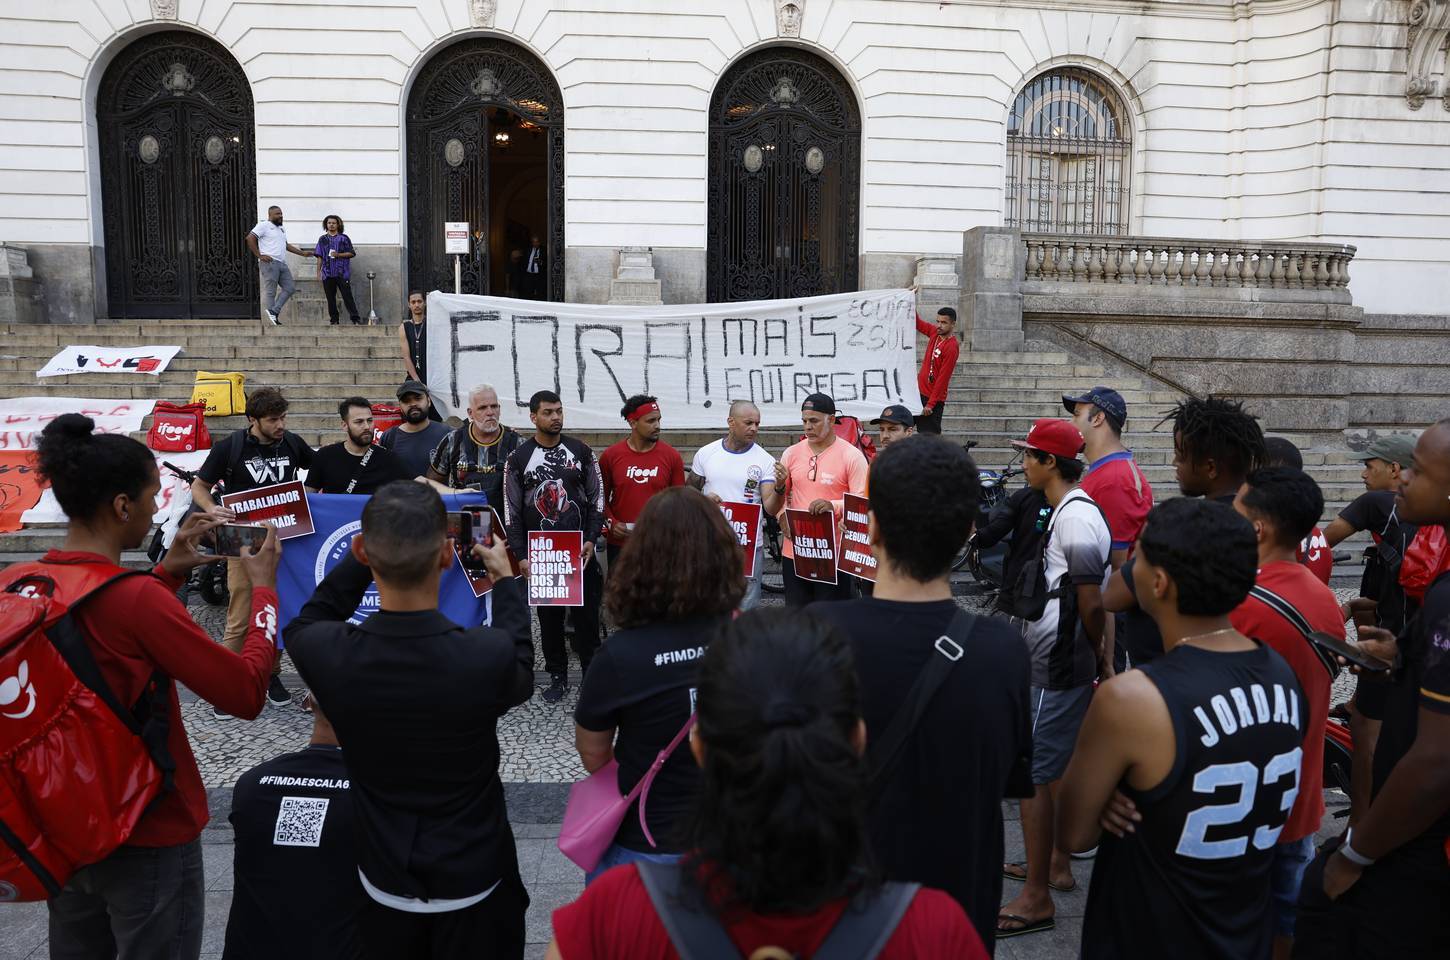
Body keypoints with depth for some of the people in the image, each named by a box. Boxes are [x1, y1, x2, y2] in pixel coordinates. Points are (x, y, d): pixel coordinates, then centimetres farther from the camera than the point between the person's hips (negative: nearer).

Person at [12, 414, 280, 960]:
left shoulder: (15, 583, -4)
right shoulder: (140, 600, -27)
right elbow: (247, 694, -22)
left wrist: (166, 573, 9)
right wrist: (263, 588, -11)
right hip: (150, 836, -7)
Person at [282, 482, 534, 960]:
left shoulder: (330, 655, -24)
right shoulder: (490, 656, -30)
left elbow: (307, 623, 2)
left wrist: (371, 548, 4)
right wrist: (505, 578, 7)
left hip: (384, 885, 2)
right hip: (475, 885, -1)